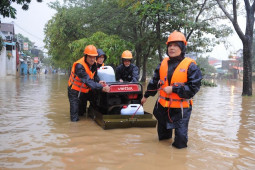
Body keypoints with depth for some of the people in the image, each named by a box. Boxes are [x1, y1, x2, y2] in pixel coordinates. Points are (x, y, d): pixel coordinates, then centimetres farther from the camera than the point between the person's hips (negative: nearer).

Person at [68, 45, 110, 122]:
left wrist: (98, 82, -21)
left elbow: (93, 77, 3)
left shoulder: (94, 64, -7)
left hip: (85, 91, 7)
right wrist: (101, 87, -48)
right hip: (75, 91, -7)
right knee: (75, 119, -5)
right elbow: (88, 81, -39)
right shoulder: (79, 65, -31)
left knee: (82, 113, 24)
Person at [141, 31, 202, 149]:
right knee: (162, 137, 23)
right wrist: (146, 96, 25)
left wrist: (173, 89, -21)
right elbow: (154, 82, 17)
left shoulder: (190, 65, -12)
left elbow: (193, 87, -18)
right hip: (163, 106, 5)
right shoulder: (163, 63, 6)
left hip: (180, 109, -5)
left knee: (180, 143, -3)